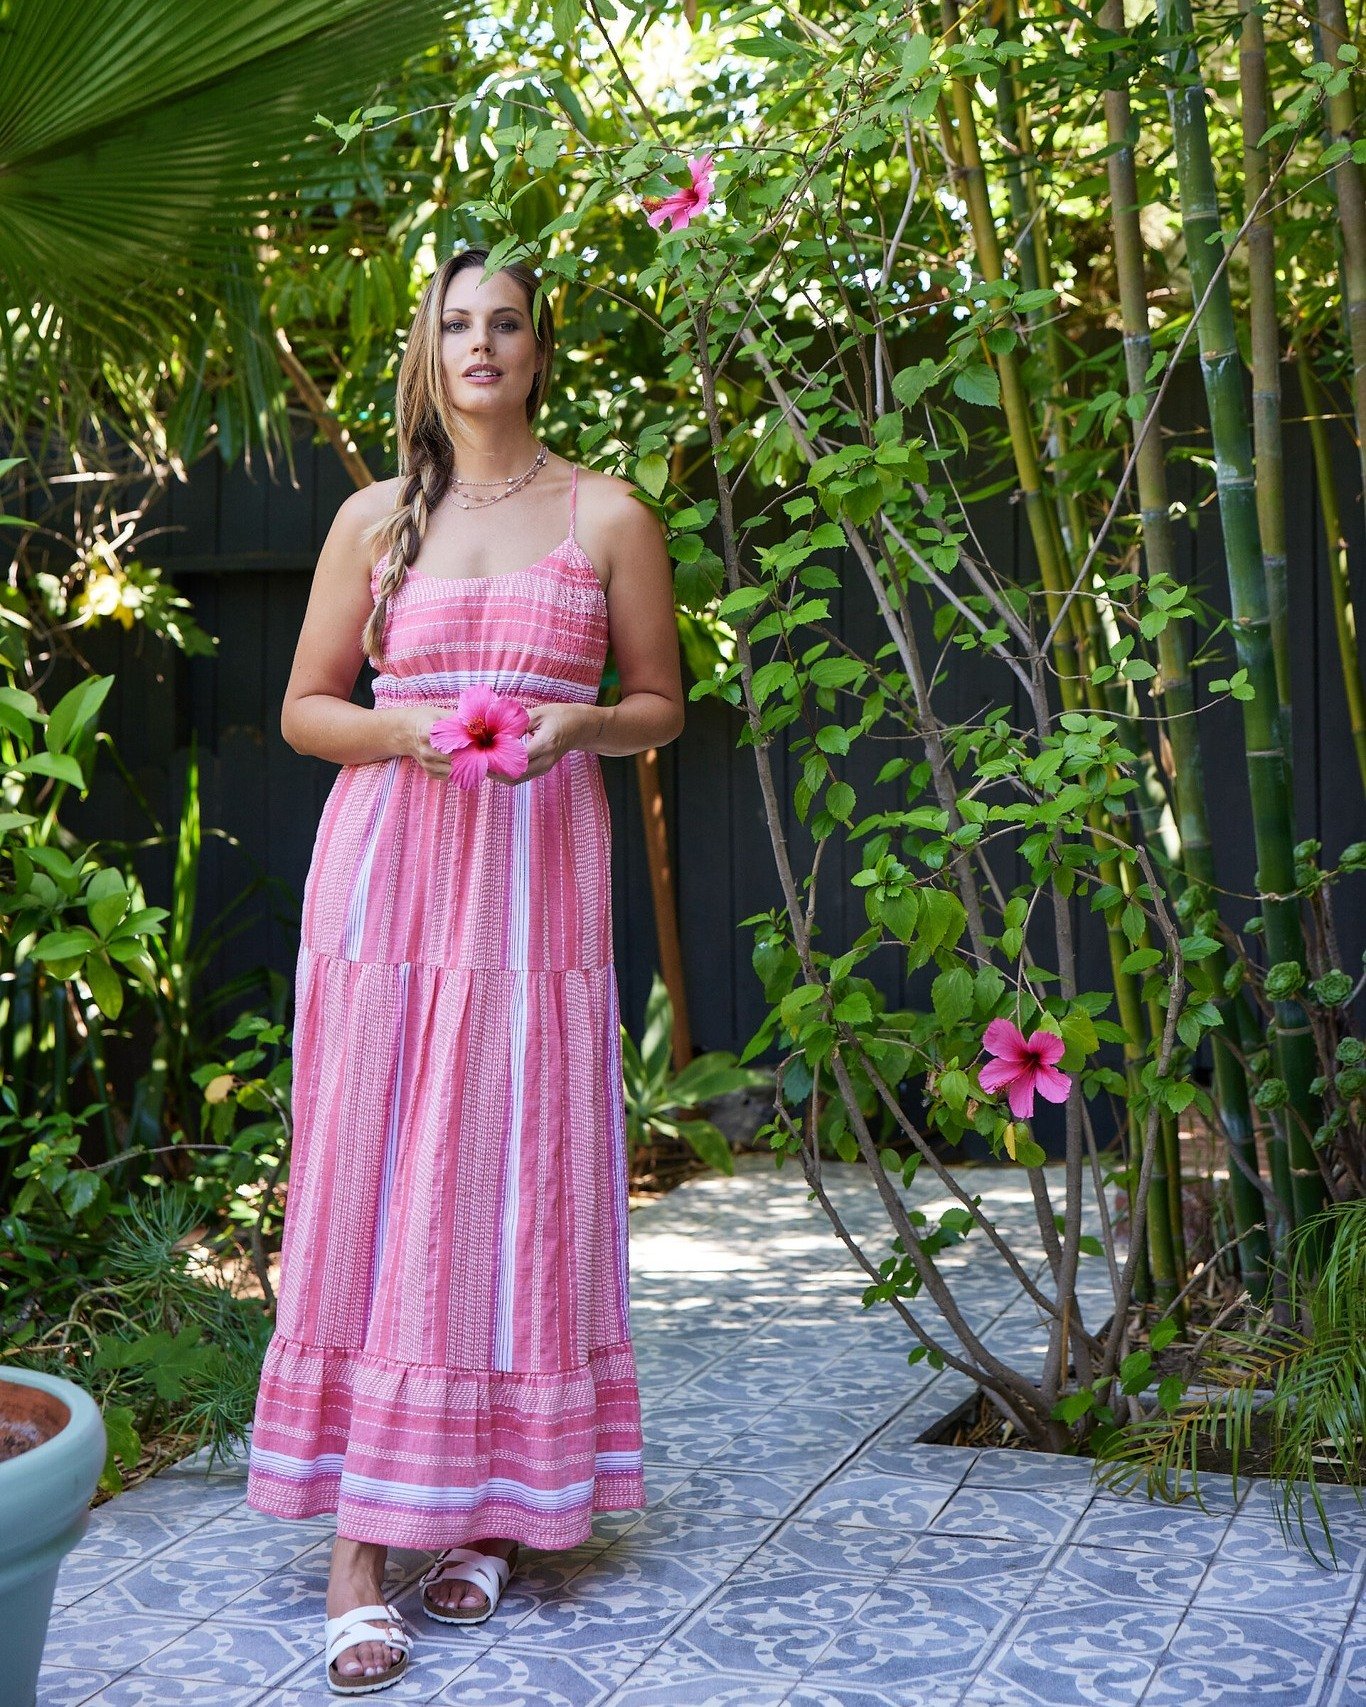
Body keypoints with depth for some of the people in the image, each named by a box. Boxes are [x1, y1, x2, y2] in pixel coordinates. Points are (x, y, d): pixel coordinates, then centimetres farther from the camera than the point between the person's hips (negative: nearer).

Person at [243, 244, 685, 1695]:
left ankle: (490, 1507, 15)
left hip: (538, 869, 0)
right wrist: (404, 729, -9)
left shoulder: (608, 515, 8)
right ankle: (358, 1548, 0)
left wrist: (575, 722, -10)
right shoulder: (375, 517, 10)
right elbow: (304, 709, 11)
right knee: (369, 1178, -4)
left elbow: (661, 705, 11)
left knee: (515, 1178, 1)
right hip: (387, 866, 1)